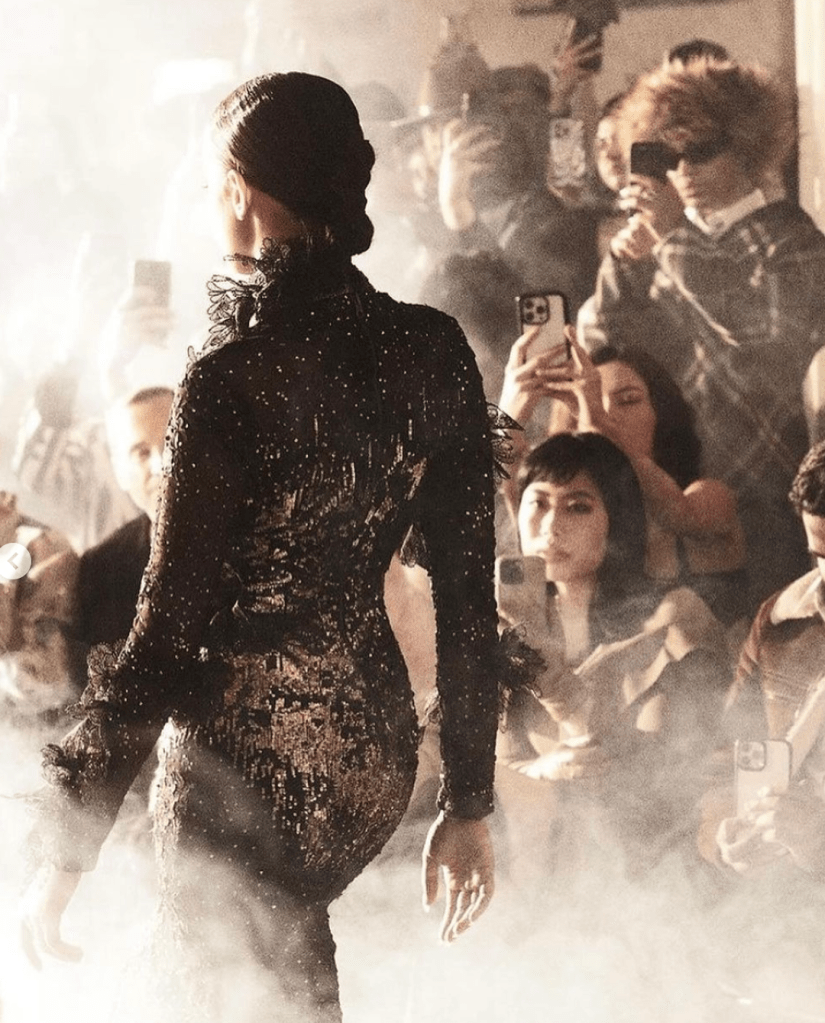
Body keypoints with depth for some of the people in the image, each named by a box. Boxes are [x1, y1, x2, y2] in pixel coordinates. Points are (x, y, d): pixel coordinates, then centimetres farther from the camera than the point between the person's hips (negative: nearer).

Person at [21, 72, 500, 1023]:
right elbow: (469, 592, 3)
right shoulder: (432, 351, -2)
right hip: (376, 750, 6)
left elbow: (167, 633, -18)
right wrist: (467, 802, 14)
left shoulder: (231, 380, -20)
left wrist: (63, 854, -9)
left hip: (246, 763, -6)